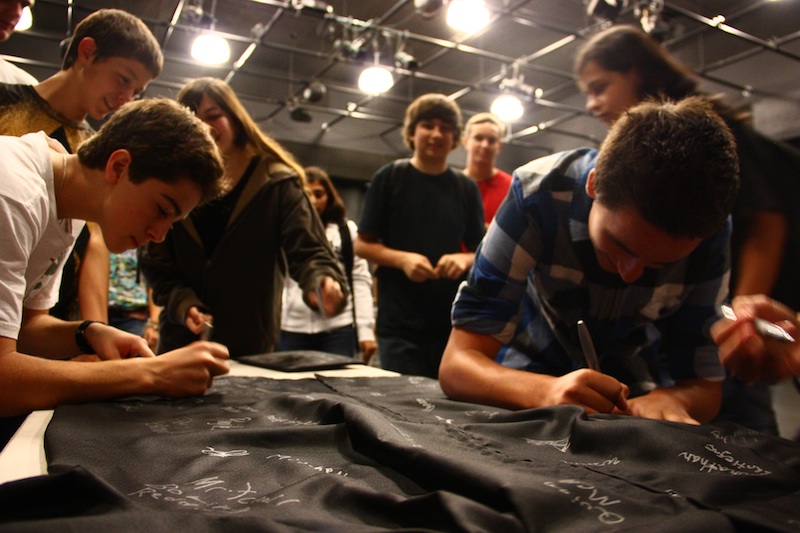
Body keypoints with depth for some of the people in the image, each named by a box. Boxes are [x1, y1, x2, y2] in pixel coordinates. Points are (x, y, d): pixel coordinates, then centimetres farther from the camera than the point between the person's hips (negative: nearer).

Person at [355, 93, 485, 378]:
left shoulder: (466, 188, 10)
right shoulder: (389, 178, 2)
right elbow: (362, 245, 2)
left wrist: (464, 259, -11)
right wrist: (402, 259, -16)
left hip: (453, 323, 3)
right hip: (399, 324, -2)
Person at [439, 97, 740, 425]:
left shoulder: (710, 232, -22)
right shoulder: (537, 195, -29)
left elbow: (703, 384, -14)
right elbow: (456, 364, -30)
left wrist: (668, 401, -37)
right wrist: (546, 392, -49)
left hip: (636, 388, 2)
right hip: (532, 377, -2)